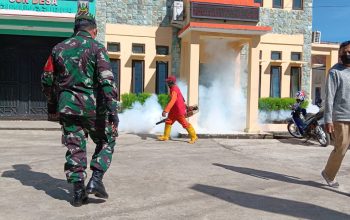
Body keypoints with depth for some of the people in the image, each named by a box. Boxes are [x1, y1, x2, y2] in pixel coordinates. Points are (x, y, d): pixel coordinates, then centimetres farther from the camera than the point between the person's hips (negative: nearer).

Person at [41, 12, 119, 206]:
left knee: (75, 147, 9)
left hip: (68, 106, 4)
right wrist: (113, 111, -17)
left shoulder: (59, 48, 9)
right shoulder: (97, 48, -5)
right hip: (93, 106, -3)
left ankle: (78, 190, 8)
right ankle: (96, 179, 2)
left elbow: (47, 80, 15)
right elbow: (107, 81, -16)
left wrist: (52, 104, 28)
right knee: (106, 142, 14)